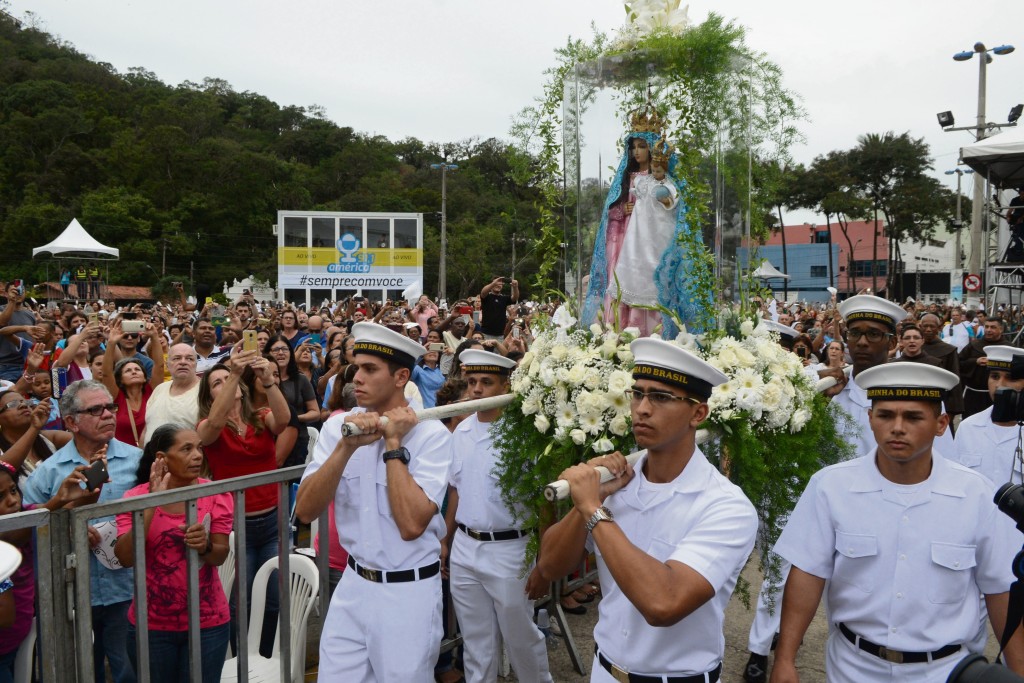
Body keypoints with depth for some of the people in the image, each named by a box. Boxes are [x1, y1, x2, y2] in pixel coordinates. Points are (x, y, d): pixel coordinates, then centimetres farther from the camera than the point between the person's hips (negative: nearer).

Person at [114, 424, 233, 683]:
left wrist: (205, 546, -30)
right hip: (150, 624, 0)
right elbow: (125, 558, -16)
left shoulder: (216, 494, -5)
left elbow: (221, 555, -9)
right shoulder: (135, 497, -6)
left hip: (208, 622, 0)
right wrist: (152, 503, -23)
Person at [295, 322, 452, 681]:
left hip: (409, 591, -4)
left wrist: (393, 444, -22)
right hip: (352, 584, 4)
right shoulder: (339, 425, -2)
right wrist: (346, 447, -23)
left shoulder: (431, 434, -16)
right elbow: (305, 511, -11)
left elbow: (411, 525, -25)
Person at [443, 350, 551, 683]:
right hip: (463, 549, 5)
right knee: (476, 642, 17)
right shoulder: (462, 431, 4)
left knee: (521, 639, 11)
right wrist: (445, 541, 12)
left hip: (508, 551, -5)